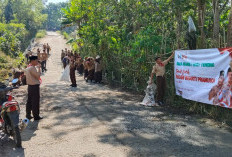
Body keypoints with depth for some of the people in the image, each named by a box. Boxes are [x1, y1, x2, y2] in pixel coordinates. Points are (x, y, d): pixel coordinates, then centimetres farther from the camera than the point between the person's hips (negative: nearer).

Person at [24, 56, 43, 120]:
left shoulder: (27, 68, 12)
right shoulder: (32, 68, -18)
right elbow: (38, 76, -16)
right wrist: (39, 68, -10)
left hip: (30, 86, 10)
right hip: (35, 86, -10)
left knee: (29, 101, 15)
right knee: (35, 101, -2)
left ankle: (28, 114, 22)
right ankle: (36, 116, 5)